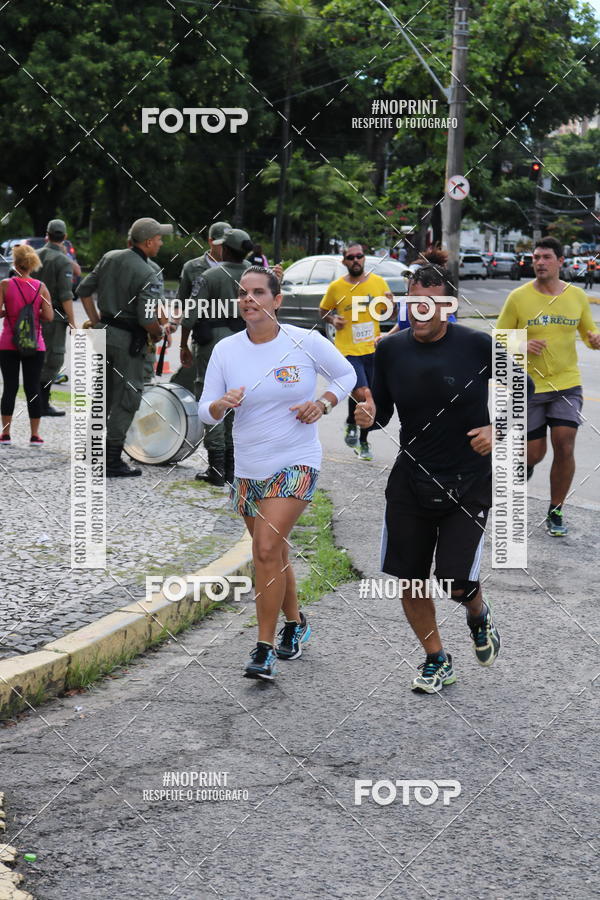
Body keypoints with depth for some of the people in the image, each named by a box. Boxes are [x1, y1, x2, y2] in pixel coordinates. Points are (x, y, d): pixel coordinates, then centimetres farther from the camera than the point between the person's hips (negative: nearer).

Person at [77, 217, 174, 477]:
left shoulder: (109, 258, 4)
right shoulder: (148, 276, -18)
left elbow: (84, 290, 9)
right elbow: (147, 319, -23)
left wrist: (96, 323, 15)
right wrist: (160, 332, -2)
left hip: (105, 332, 7)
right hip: (129, 341, -7)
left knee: (103, 395, 19)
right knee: (126, 399, 2)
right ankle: (112, 461, 3)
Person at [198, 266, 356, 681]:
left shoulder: (307, 342, -7)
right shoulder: (225, 350, -1)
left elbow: (347, 373, 9)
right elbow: (205, 411, 2)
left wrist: (323, 403, -9)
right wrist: (221, 405, -21)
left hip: (296, 464, -4)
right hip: (248, 470, 4)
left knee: (267, 549, -17)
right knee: (274, 553, 16)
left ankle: (265, 649, -10)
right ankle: (295, 623, 41)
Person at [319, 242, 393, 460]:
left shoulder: (378, 282, 2)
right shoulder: (336, 287, -3)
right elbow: (324, 310, 13)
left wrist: (389, 303, -10)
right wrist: (333, 320, -8)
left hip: (373, 350, 3)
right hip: (348, 350, -3)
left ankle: (363, 442, 30)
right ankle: (351, 424, 9)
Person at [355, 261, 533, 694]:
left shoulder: (478, 346, -11)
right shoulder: (391, 350, -2)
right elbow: (382, 411, 8)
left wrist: (498, 429, -11)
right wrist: (369, 415, -15)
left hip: (469, 483, -3)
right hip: (412, 480, 3)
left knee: (457, 581, -9)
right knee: (410, 581, 6)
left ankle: (479, 615, 29)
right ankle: (437, 662, 29)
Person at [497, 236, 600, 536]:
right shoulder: (518, 297, -4)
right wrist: (521, 345, -20)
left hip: (567, 384, 1)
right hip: (529, 386, -1)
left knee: (564, 448, -9)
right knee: (534, 452, 2)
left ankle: (555, 513, 7)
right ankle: (523, 466, 40)